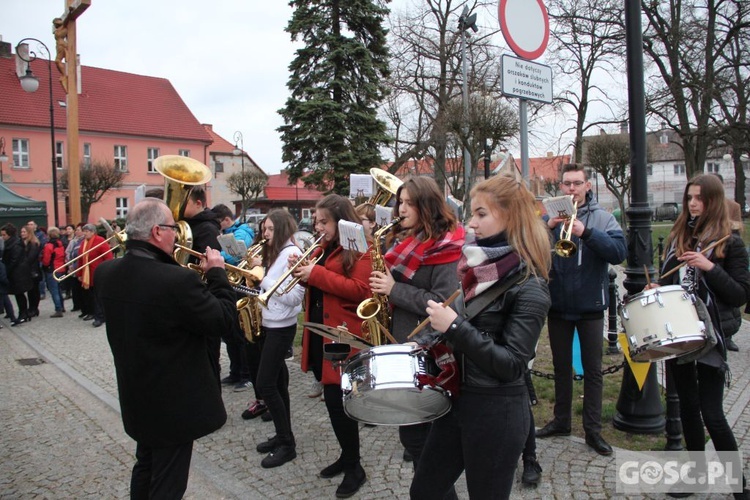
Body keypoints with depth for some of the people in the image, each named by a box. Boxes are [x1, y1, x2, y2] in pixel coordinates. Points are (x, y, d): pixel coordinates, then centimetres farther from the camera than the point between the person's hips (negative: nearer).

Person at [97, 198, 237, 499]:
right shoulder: (177, 280, -30)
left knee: (145, 468, 28)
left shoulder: (106, 273, -6)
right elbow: (224, 319, -21)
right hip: (173, 403, -7)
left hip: (136, 398, 7)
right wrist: (217, 273, -9)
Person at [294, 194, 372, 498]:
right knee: (331, 397, 15)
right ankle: (347, 455, 31)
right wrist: (301, 269, -1)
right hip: (320, 330, 9)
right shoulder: (323, 249, 14)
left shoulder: (359, 249, -11)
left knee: (337, 398, -5)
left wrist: (316, 274, -22)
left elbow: (360, 290, -21)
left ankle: (355, 468, 11)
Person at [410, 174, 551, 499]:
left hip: (497, 413, -7)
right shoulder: (477, 264, 5)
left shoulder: (529, 287, -17)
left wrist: (454, 327, -26)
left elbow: (511, 365, -22)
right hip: (456, 399, 8)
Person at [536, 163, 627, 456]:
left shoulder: (602, 217, -4)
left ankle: (593, 430, 18)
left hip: (590, 306, -2)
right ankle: (561, 421, 30)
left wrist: (586, 232, -30)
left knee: (592, 369, 7)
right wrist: (547, 227, -25)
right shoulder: (550, 216, 1)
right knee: (561, 366, 15)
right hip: (557, 305, 2)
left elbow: (619, 252, -17)